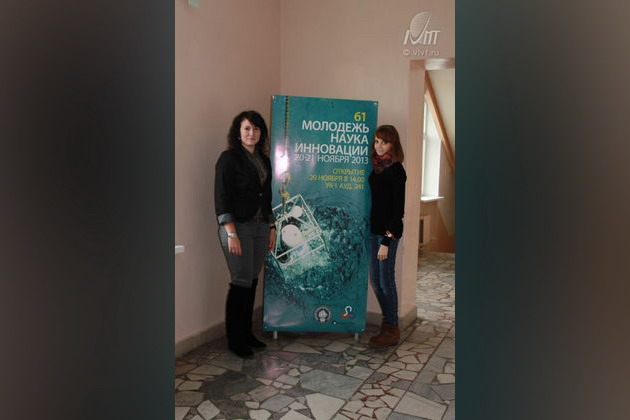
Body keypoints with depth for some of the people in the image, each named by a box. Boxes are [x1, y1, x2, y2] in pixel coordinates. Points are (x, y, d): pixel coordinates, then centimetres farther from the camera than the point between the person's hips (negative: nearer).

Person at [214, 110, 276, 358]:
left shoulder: (264, 160, 13)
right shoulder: (229, 158, -7)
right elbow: (221, 198, -12)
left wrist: (271, 228, 15)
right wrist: (231, 234, -18)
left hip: (260, 227, 7)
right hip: (237, 227, -6)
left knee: (252, 282, 11)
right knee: (241, 283, -2)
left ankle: (246, 334, 25)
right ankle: (234, 340, 14)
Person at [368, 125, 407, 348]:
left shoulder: (396, 170, -12)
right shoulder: (376, 166, 10)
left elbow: (398, 208, -15)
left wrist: (387, 240, -17)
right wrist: (378, 235, 8)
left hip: (388, 232, -8)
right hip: (374, 229, 8)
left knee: (386, 281, 1)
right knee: (376, 281, 13)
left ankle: (392, 331, 17)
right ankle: (388, 324, 29)